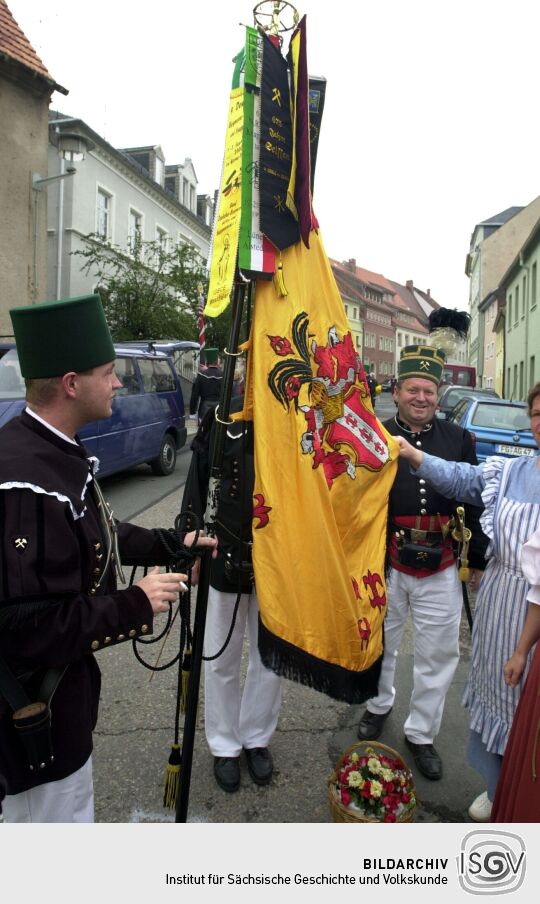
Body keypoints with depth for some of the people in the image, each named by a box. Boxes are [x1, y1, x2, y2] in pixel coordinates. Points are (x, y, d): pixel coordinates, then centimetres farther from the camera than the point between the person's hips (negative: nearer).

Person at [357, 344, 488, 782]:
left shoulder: (459, 439, 4)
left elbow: (474, 504, 8)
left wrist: (476, 559, 7)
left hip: (442, 569, 2)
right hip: (384, 563, -1)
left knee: (439, 654, 11)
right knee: (381, 643, 17)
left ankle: (422, 734, 32)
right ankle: (379, 704, 45)